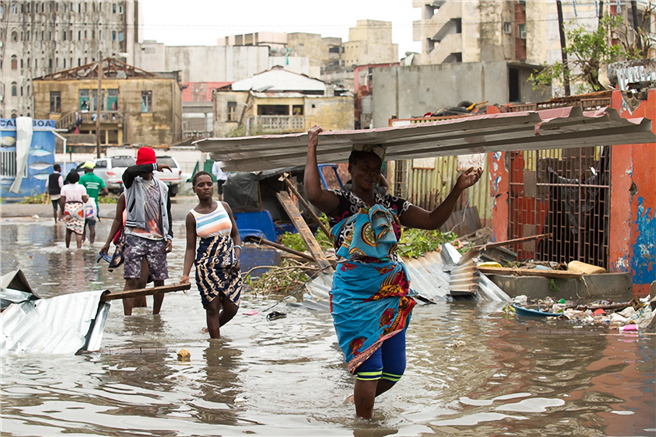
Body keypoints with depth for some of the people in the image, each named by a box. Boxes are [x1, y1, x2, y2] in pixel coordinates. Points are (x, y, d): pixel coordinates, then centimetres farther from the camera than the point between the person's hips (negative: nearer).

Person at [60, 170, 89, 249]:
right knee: (79, 231, -3)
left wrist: (63, 210, 9)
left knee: (68, 230, 15)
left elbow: (62, 201, -3)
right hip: (79, 209, -1)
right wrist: (87, 196, 19)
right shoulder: (81, 187, 0)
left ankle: (67, 247, 22)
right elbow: (85, 200, -3)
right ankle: (79, 248, -11)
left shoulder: (64, 188, 2)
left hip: (68, 208, 1)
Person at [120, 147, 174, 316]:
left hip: (157, 239, 4)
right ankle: (127, 318, -10)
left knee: (159, 280, 5)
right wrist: (155, 166, -21)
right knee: (131, 280, -10)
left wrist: (169, 236, 8)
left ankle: (156, 317, 20)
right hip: (135, 237, -4)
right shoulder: (132, 183, 3)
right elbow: (129, 171, -23)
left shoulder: (161, 187, 15)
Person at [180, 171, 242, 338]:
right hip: (207, 266, -3)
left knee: (231, 308, 3)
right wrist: (185, 274, -10)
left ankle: (212, 328, 32)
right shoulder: (192, 216, -1)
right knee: (212, 307, -4)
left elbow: (235, 235, 14)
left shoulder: (224, 207, 6)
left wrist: (237, 257, -2)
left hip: (229, 265, 3)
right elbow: (190, 248, 1)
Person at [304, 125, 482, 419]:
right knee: (369, 366, -10)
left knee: (394, 368, 7)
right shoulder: (340, 203, -2)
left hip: (392, 293, 5)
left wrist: (458, 190, 5)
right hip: (355, 293, -5)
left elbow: (433, 221, 13)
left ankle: (362, 399, 37)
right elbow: (314, 194, -23)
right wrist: (312, 150, -17)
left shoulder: (393, 206, 14)